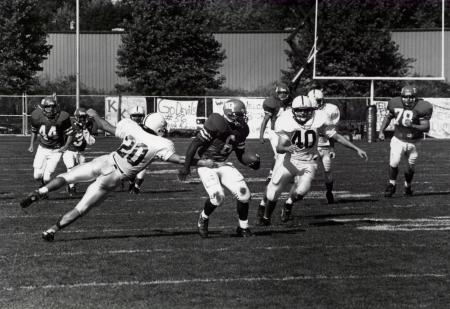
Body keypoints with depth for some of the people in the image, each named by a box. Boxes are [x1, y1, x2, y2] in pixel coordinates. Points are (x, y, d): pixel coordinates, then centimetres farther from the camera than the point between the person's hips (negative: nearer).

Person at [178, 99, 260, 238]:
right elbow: (195, 143, -17)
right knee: (218, 197, -22)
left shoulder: (241, 130, 0)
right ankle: (203, 219, 9)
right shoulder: (217, 124, -22)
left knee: (243, 194, -8)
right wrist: (186, 166, -15)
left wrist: (251, 163, -7)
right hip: (207, 165, -6)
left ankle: (243, 227, 11)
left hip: (224, 165, 6)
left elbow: (240, 155, 14)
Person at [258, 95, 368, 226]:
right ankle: (266, 217, 28)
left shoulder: (318, 119, -13)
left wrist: (357, 149, -2)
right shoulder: (287, 122, -16)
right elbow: (279, 147, -21)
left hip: (307, 163, 0)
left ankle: (288, 205, 15)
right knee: (273, 191, -1)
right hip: (289, 160, 0)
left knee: (300, 192, -21)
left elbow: (336, 136, -3)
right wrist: (287, 148, -45)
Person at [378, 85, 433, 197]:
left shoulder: (421, 108, -19)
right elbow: (388, 117, 11)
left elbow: (426, 127, -19)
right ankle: (392, 185, 5)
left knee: (410, 167, 10)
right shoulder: (395, 104, -9)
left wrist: (412, 125, -34)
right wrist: (381, 131, 2)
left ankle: (407, 186, 36)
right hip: (398, 140, 1)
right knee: (394, 163, -15)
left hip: (413, 142, -1)